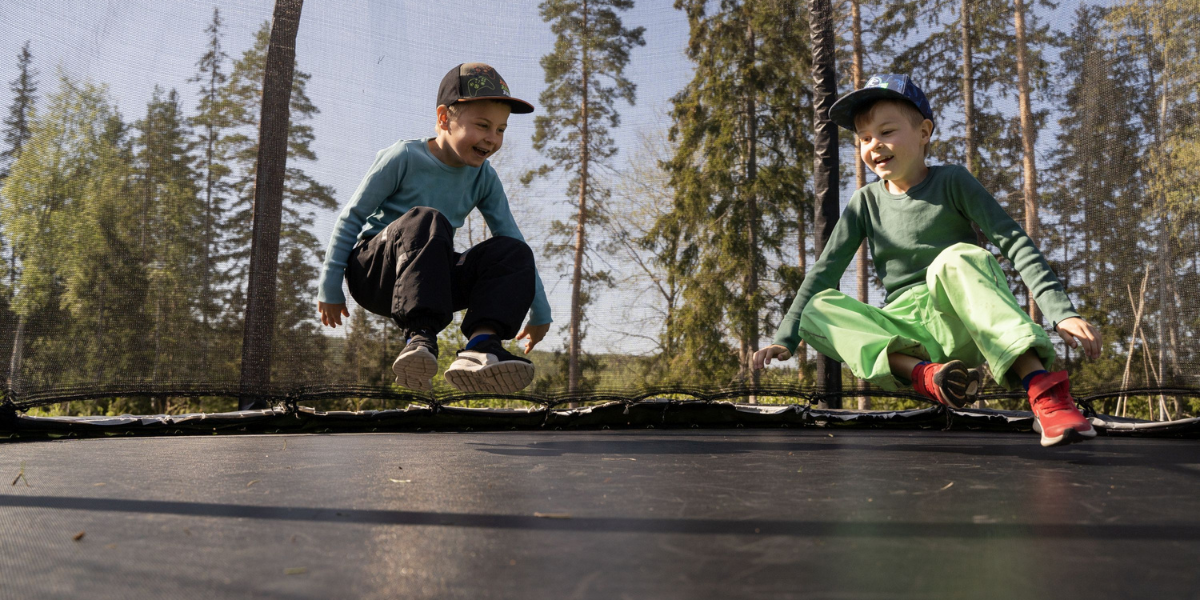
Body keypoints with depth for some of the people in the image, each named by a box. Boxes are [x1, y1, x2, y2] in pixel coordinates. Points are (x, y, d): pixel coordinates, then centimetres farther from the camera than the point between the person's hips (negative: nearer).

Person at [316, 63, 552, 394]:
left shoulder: (484, 178, 2)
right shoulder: (405, 157, -11)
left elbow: (513, 238, 6)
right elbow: (352, 216, -5)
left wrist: (539, 312, 6)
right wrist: (330, 289, -6)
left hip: (428, 281, 5)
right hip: (371, 271, -4)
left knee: (514, 253, -19)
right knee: (426, 220, -36)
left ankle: (480, 344, -41)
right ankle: (419, 337, -46)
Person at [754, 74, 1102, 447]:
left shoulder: (951, 181, 2)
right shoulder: (866, 202, 11)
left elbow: (1014, 242, -7)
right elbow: (824, 272, 7)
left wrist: (1061, 312, -20)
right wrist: (785, 339, -4)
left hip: (961, 323, -3)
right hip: (903, 331, 3)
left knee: (958, 257, -33)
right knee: (818, 308, -21)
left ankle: (1044, 390, -44)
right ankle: (922, 374, -40)